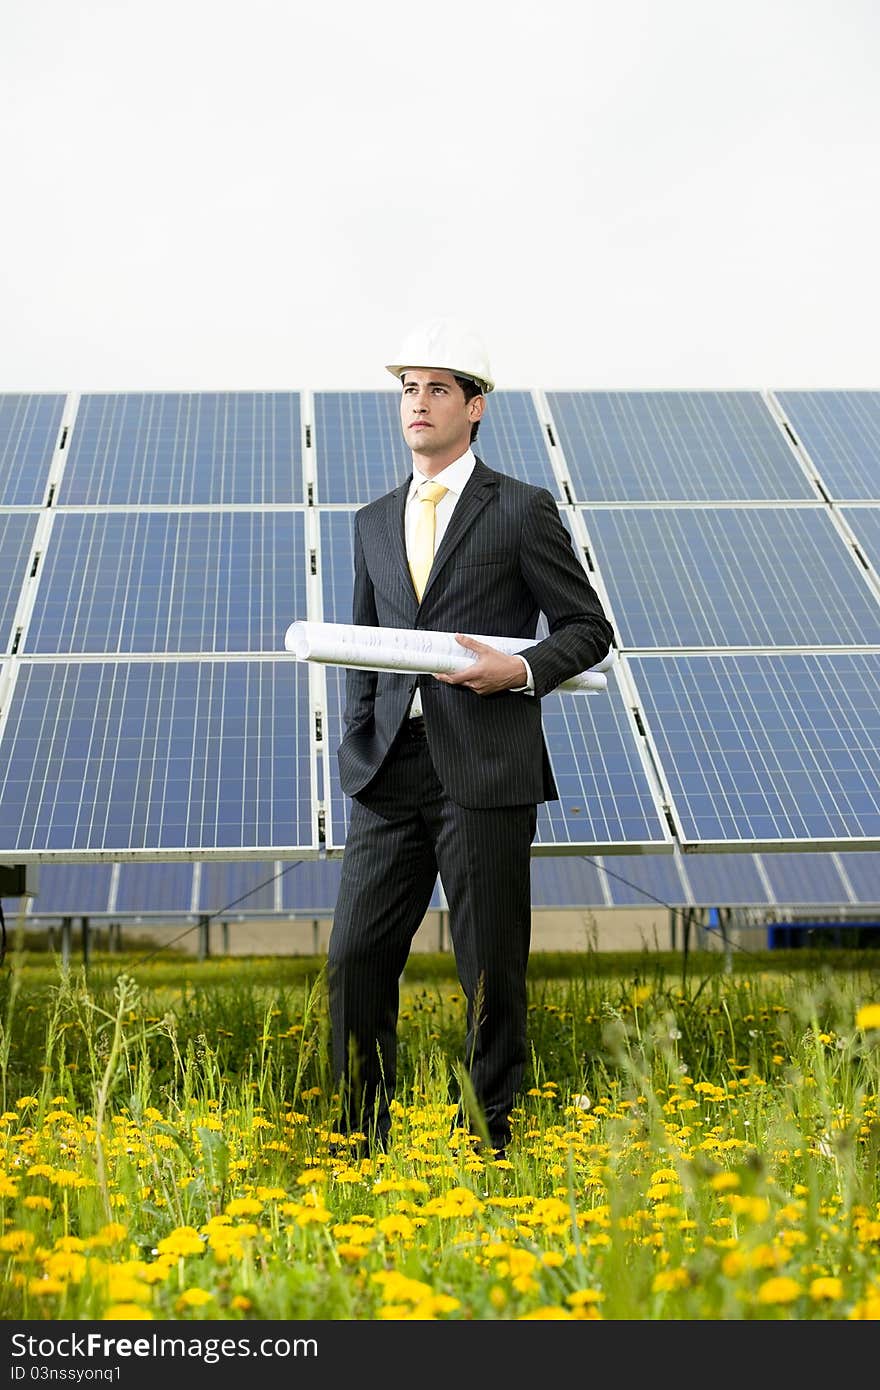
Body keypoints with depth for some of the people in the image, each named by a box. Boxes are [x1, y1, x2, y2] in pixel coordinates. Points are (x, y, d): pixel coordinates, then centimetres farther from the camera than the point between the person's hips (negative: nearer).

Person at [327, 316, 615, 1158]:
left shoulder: (521, 511, 1)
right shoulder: (374, 522, 16)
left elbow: (589, 629, 3)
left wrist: (521, 670, -15)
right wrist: (357, 745, 8)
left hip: (485, 772, -4)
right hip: (390, 772, 5)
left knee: (490, 970, 2)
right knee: (355, 958, 1)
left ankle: (485, 1142, 15)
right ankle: (359, 1142, 14)